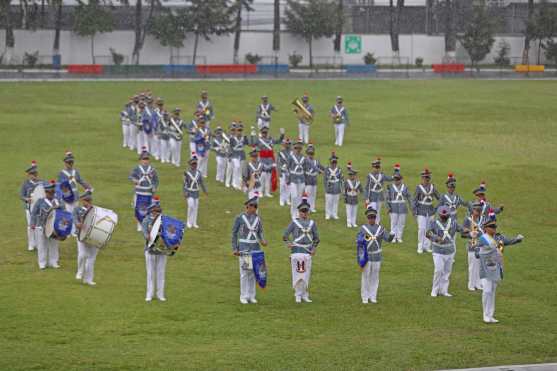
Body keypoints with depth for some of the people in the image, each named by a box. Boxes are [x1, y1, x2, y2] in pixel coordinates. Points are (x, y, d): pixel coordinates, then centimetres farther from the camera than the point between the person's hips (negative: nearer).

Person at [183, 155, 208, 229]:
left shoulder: (198, 173, 5)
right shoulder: (187, 173, -7)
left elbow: (201, 182, 12)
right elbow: (185, 183, -7)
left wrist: (205, 191, 11)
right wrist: (185, 192, -12)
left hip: (196, 192, 5)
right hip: (190, 192, -5)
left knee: (196, 208, 6)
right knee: (191, 206, -15)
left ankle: (194, 223, 15)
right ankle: (189, 222, -1)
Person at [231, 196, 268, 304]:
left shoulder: (258, 218, 6)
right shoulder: (239, 218, -6)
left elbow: (260, 233, 9)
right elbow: (234, 233, -2)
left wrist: (262, 241, -14)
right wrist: (234, 249, -8)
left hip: (255, 248, 4)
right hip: (244, 248, -4)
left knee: (253, 272, 6)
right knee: (244, 273, -5)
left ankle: (251, 296, 14)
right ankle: (243, 297, 3)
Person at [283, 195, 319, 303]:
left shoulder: (312, 223, 13)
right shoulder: (294, 222, 3)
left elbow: (316, 238, 17)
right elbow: (285, 235, 2)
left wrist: (314, 248, 5)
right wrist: (288, 243, -14)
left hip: (308, 252, 3)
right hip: (297, 251, -3)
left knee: (307, 274, 5)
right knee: (297, 273, -5)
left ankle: (305, 295, 15)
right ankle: (298, 295, 3)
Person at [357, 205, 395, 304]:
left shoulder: (380, 228, 4)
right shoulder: (363, 228, -2)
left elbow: (387, 238, -3)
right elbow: (359, 240, -7)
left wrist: (391, 235, -25)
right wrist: (363, 239, -29)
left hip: (377, 256, 2)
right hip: (366, 256, -2)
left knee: (375, 277, 8)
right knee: (366, 277, 0)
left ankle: (373, 296, 17)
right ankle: (365, 297, 9)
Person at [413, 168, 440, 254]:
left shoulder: (432, 187, 3)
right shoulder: (419, 188, -8)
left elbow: (438, 197, 9)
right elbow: (415, 200, -6)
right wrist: (414, 212, -10)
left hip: (430, 210, 4)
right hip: (421, 211, -4)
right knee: (421, 229, -9)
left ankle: (427, 246, 16)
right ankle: (420, 247, 0)